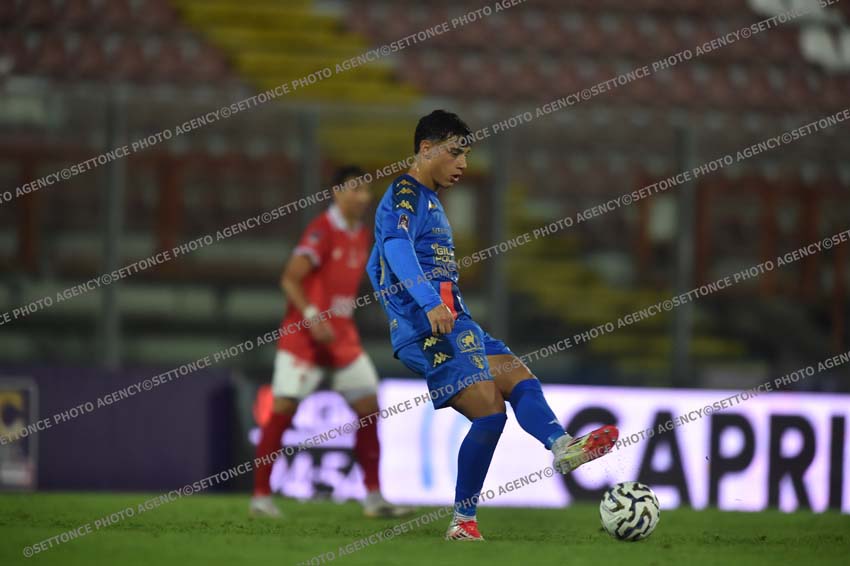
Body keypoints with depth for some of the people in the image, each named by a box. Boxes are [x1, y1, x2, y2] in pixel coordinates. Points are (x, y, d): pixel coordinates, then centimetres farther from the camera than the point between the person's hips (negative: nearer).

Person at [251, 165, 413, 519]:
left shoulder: (361, 235, 11)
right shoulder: (322, 231, -13)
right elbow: (289, 280, -18)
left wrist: (343, 325, 18)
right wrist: (312, 316, -27)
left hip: (342, 336, 8)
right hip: (304, 335, -8)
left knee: (369, 406, 1)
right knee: (284, 407, -10)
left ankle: (373, 497, 5)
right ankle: (261, 495, -3)